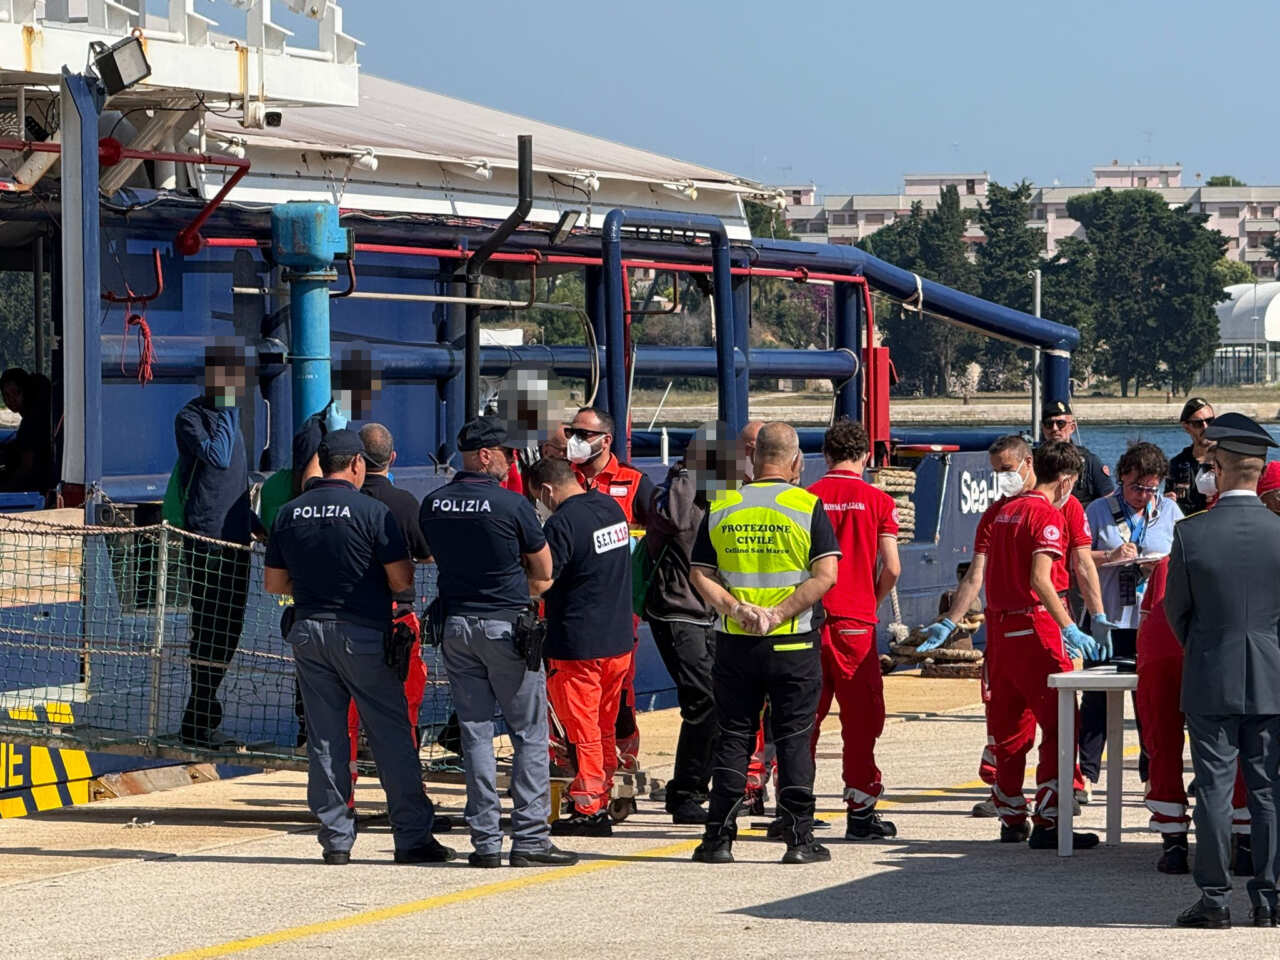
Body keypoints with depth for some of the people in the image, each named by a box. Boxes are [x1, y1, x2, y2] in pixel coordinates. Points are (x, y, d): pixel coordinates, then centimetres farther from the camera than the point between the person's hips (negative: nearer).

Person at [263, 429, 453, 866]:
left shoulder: (289, 513, 5)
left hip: (308, 631, 4)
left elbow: (274, 581, 10)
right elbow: (401, 580, -11)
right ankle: (412, 836, 1)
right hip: (363, 633, -4)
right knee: (391, 736, 1)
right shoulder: (371, 511, -10)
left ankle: (336, 837, 8)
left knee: (324, 739, 8)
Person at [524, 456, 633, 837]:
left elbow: (540, 582, -23)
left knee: (583, 730, 0)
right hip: (618, 640, 8)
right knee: (605, 727, 16)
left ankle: (589, 810, 2)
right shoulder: (612, 507, 8)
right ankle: (602, 801, 23)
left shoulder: (563, 522, -19)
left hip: (577, 645, -8)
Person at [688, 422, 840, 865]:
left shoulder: (721, 508, 4)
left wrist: (737, 609, -9)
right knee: (793, 739, 4)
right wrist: (779, 613, -13)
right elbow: (825, 575, -12)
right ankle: (799, 839, 3)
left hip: (734, 644, 2)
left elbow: (700, 575, 0)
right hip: (794, 645, -2)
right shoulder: (808, 507, -4)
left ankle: (719, 838, 7)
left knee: (732, 737, 8)